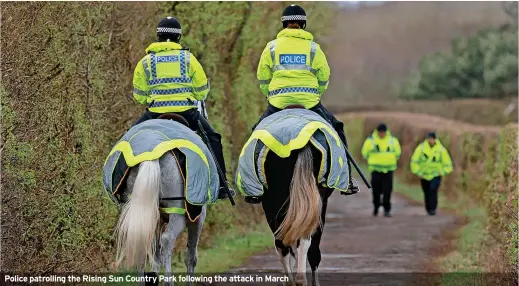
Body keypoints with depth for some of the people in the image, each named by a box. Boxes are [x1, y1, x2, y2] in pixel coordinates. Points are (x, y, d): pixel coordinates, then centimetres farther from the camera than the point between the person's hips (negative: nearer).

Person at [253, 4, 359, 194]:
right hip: (310, 103, 0)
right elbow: (324, 80, 6)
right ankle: (346, 180, 11)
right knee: (336, 130, 17)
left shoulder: (271, 47, 5)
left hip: (277, 104, 0)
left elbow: (262, 80, 6)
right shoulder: (313, 48, 4)